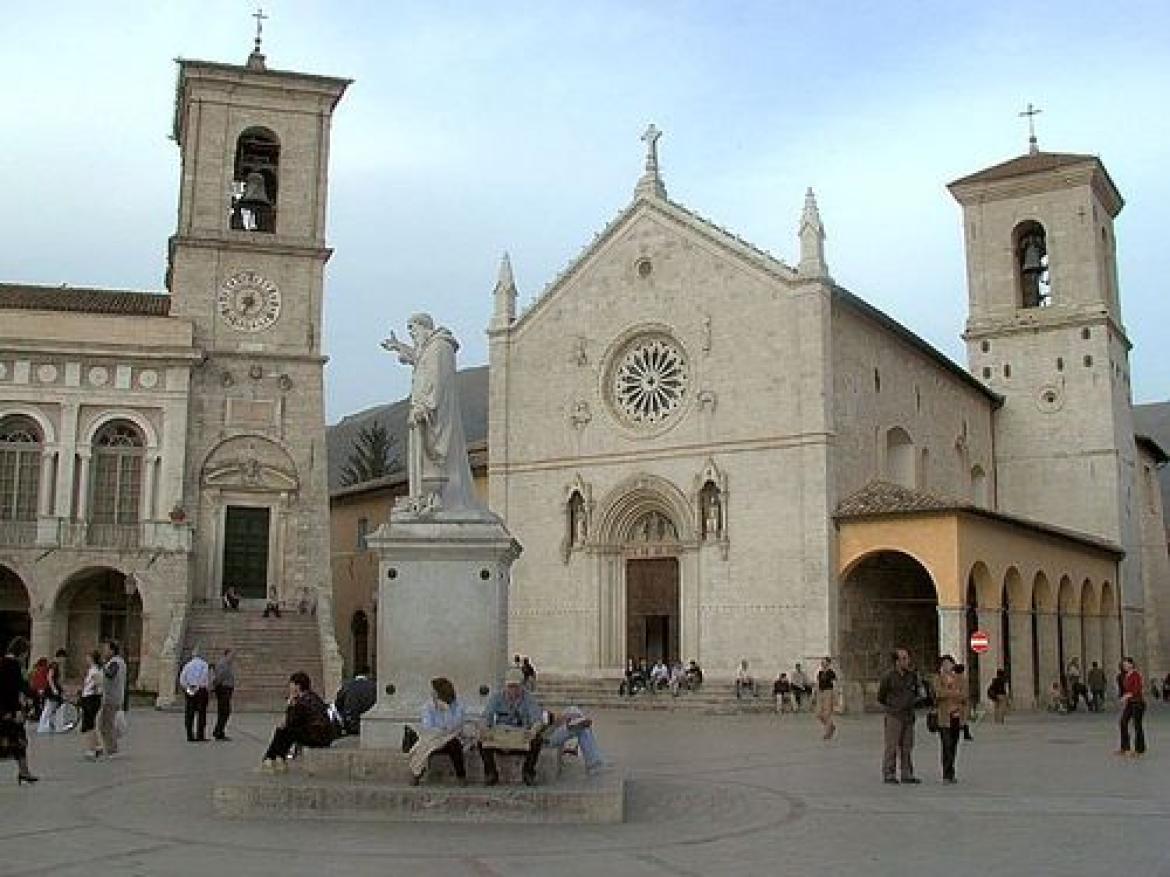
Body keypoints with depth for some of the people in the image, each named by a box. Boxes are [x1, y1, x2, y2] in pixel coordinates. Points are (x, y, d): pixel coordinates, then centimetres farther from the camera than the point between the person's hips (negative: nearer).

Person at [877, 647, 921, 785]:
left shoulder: (912, 675, 5)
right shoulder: (888, 676, -9)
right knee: (892, 746, -3)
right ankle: (889, 775, 3)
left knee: (907, 746, 8)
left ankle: (907, 774, 14)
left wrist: (910, 704, 11)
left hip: (908, 715, 5)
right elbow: (880, 697, 2)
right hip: (893, 716, -5)